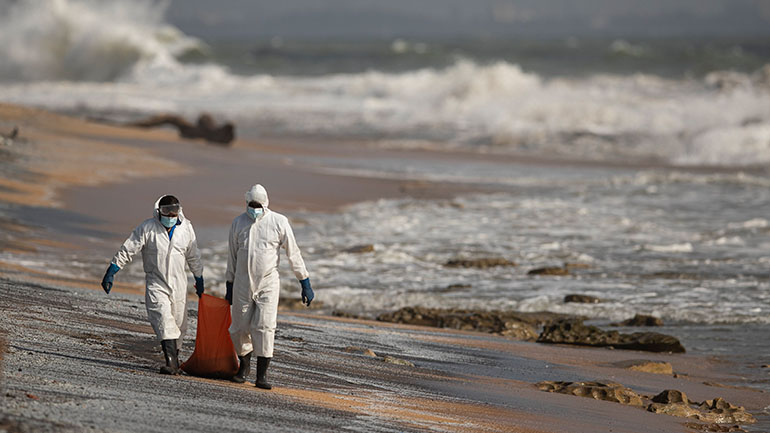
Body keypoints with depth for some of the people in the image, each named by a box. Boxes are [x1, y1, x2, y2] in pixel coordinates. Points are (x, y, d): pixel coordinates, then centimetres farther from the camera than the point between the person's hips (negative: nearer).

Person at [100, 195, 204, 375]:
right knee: (164, 321, -19)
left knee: (179, 325, 7)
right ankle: (171, 362, -27)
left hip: (179, 285, 4)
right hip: (156, 284, -4)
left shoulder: (186, 228, 1)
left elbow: (193, 256, 15)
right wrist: (111, 272, -9)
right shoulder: (148, 228, -10)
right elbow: (128, 250, -7)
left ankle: (174, 359, 23)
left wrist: (199, 279, 24)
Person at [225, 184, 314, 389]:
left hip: (268, 283, -3)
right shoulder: (238, 223, 5)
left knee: (265, 327, -11)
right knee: (240, 327, 5)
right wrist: (229, 286, 16)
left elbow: (293, 254, 0)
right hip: (242, 283, 3)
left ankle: (262, 375, -9)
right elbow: (233, 257, 14)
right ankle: (244, 365, 28)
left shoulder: (279, 222, -4)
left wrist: (305, 284, -1)